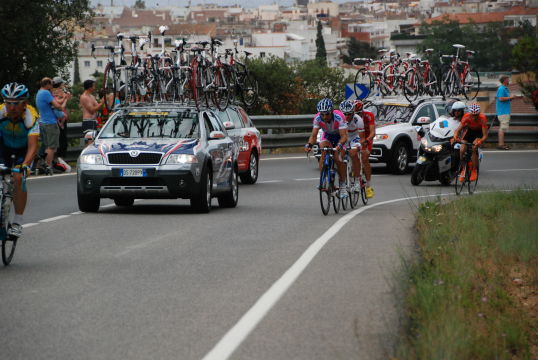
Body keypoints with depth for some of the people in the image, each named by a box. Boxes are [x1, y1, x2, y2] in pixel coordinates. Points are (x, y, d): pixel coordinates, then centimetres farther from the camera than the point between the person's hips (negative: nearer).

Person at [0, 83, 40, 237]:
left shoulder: (30, 116, -33)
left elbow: (32, 146, -38)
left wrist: (24, 165, -54)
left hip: (23, 150, -2)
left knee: (18, 178, -19)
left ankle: (17, 223, -12)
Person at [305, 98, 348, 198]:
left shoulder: (338, 118, -36)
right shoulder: (318, 118, -27)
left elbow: (344, 136, -40)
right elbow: (313, 135, -25)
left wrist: (339, 145, -59)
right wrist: (309, 145, -44)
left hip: (339, 136, -2)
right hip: (327, 136, 3)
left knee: (339, 160, -17)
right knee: (323, 153, -26)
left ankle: (343, 185, -2)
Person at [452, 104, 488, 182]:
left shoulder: (482, 119, -34)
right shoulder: (466, 118, -29)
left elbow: (485, 135, -36)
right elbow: (458, 130, -29)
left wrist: (480, 141, -56)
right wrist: (455, 136, -51)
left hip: (479, 133, -3)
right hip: (470, 131, 3)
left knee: (474, 148, -30)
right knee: (462, 150, -17)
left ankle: (474, 171, -16)